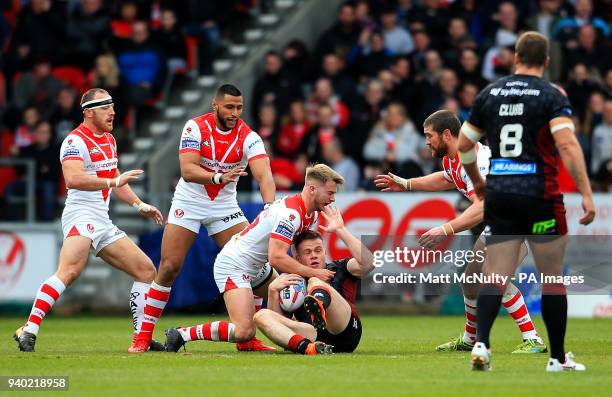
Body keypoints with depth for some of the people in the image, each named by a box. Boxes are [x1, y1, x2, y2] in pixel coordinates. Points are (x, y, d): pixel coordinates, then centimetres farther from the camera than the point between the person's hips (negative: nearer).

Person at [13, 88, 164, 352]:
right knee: (70, 271, -32)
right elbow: (73, 178, -29)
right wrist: (113, 182, -30)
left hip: (103, 222, 10)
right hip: (81, 215, -10)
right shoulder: (76, 141, -11)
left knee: (146, 270, 9)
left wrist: (139, 205, 26)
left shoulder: (109, 140, 19)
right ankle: (29, 330, -34)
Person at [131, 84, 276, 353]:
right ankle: (143, 337, 0)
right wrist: (219, 177, -44)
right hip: (188, 203, -2)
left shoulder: (248, 137, -13)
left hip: (225, 207, 2)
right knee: (169, 267, -8)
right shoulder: (195, 128, -16)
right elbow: (188, 171, -26)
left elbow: (264, 174, -27)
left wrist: (269, 205, -46)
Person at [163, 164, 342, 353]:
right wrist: (313, 273, -24)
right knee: (245, 331, -22)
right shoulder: (290, 213, -25)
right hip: (233, 266, -11)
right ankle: (181, 335, -12)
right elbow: (276, 258, -30)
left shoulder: (312, 215, 7)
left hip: (256, 267, 11)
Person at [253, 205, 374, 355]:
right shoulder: (290, 281, 28)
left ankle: (318, 307, -64)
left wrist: (340, 230, -1)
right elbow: (278, 318, 16)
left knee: (315, 281, -20)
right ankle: (307, 348, -48)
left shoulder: (339, 269, 22)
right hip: (314, 335, 3)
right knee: (261, 316, -17)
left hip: (347, 332, -3)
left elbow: (368, 263, 0)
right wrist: (273, 290, -1)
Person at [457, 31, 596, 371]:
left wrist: (477, 180, 31)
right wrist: (586, 194, -19)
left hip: (498, 196, 3)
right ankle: (558, 358, 13)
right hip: (540, 197, -3)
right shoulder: (552, 95, -5)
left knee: (496, 277, 3)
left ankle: (481, 342, -18)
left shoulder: (490, 94, 9)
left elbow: (463, 144, 14)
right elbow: (567, 144, -18)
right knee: (553, 278, 8)